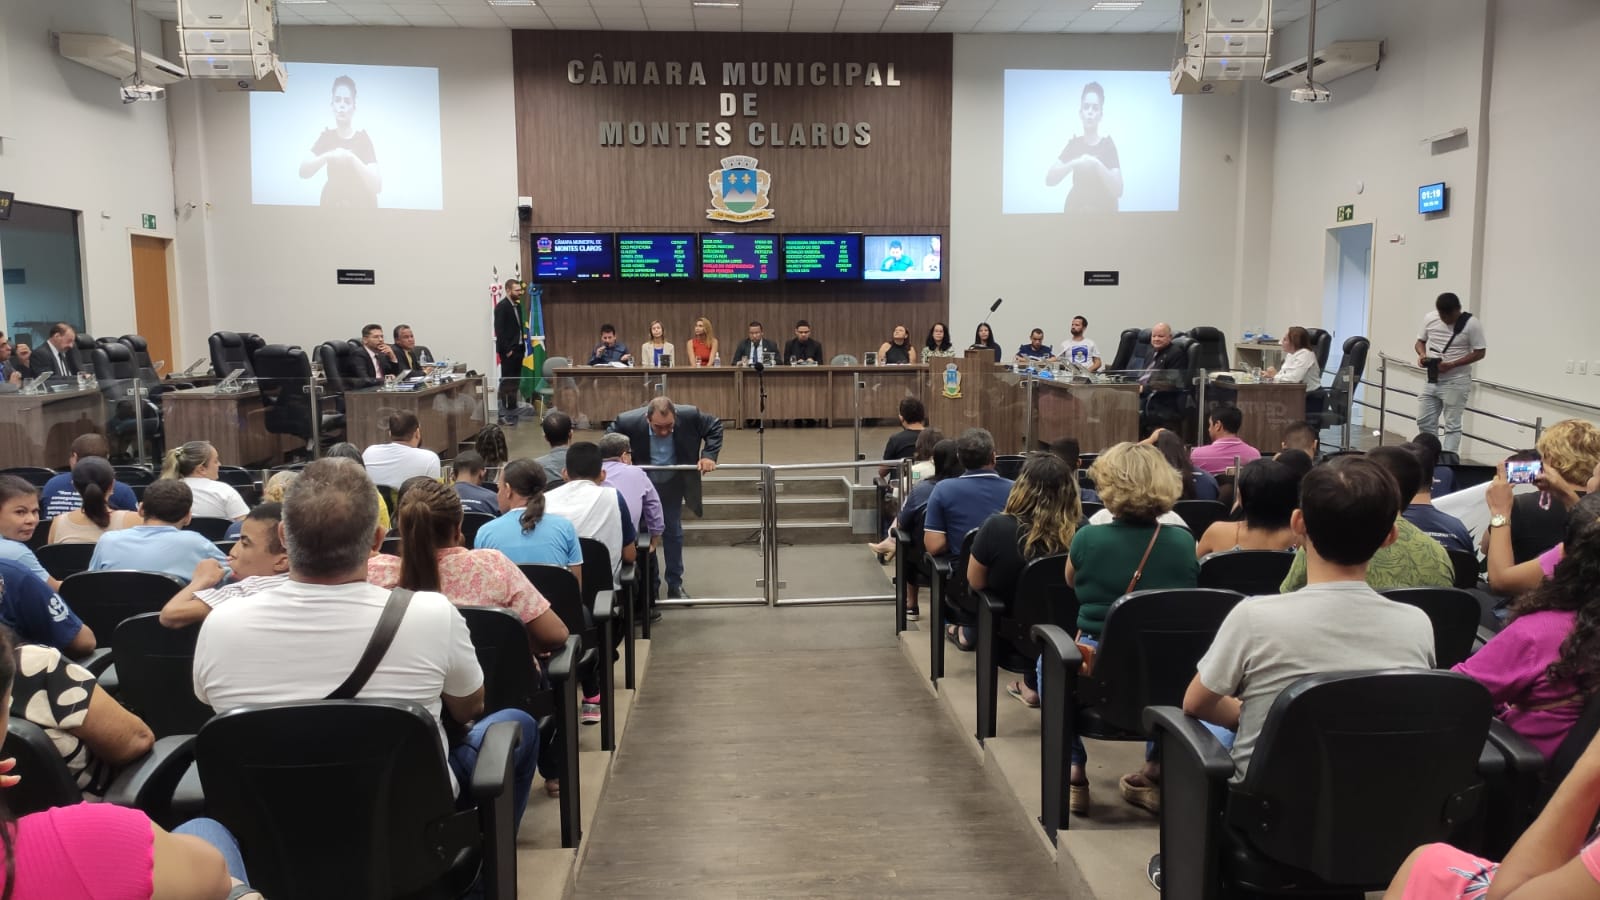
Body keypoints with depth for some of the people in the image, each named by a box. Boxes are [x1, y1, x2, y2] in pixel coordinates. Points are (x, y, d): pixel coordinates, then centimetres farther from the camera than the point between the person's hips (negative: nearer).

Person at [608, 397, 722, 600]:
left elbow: (715, 426, -10)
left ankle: (675, 585, 23)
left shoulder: (689, 416, -29)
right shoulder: (629, 421, -30)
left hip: (673, 484, 2)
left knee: (674, 532, 11)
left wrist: (708, 455, -22)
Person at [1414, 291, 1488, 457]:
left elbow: (1480, 352, -11)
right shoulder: (1429, 318, 0)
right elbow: (1420, 341, 13)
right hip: (1431, 380, 5)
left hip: (1456, 383, -5)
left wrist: (1451, 365, -21)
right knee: (1424, 422, 8)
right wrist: (1422, 354, -11)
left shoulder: (1471, 324, -13)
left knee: (1452, 425, -3)